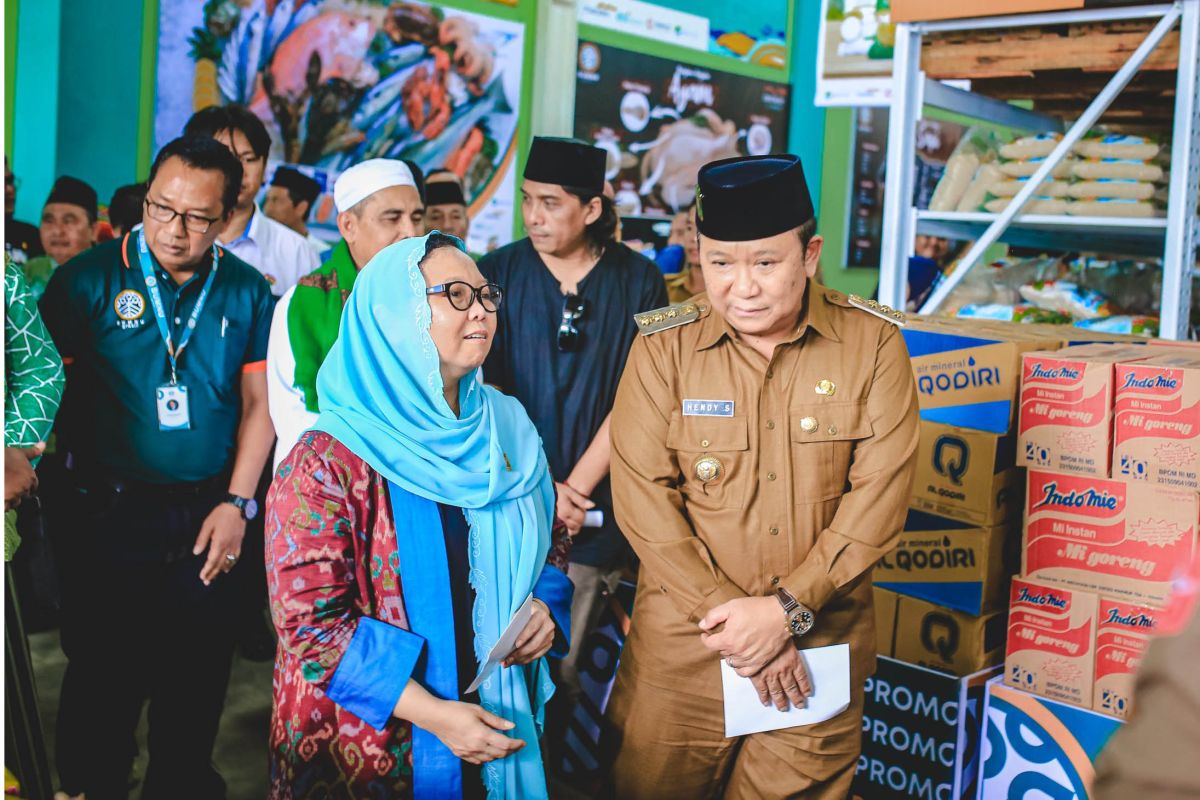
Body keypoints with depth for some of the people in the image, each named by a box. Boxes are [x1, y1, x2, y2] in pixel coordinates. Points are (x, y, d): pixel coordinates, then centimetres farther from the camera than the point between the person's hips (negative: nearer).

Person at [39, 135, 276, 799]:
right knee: (103, 678, 8)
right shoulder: (90, 278, -5)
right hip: (109, 514, -2)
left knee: (198, 677, 12)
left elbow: (259, 403, 5)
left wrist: (235, 502, -1)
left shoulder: (246, 291, 2)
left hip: (207, 519, 2)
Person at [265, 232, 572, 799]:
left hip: (499, 718, 5)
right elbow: (309, 618, -18)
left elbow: (547, 546, 12)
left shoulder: (507, 428, 0)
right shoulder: (326, 463, -16)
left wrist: (545, 607, -9)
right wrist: (431, 714, -23)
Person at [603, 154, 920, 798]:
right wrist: (730, 616, -14)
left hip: (822, 644, 0)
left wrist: (787, 609, -15)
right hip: (683, 642, 0)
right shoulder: (663, 345, -5)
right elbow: (643, 498, -9)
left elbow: (878, 498, -8)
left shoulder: (873, 344, -4)